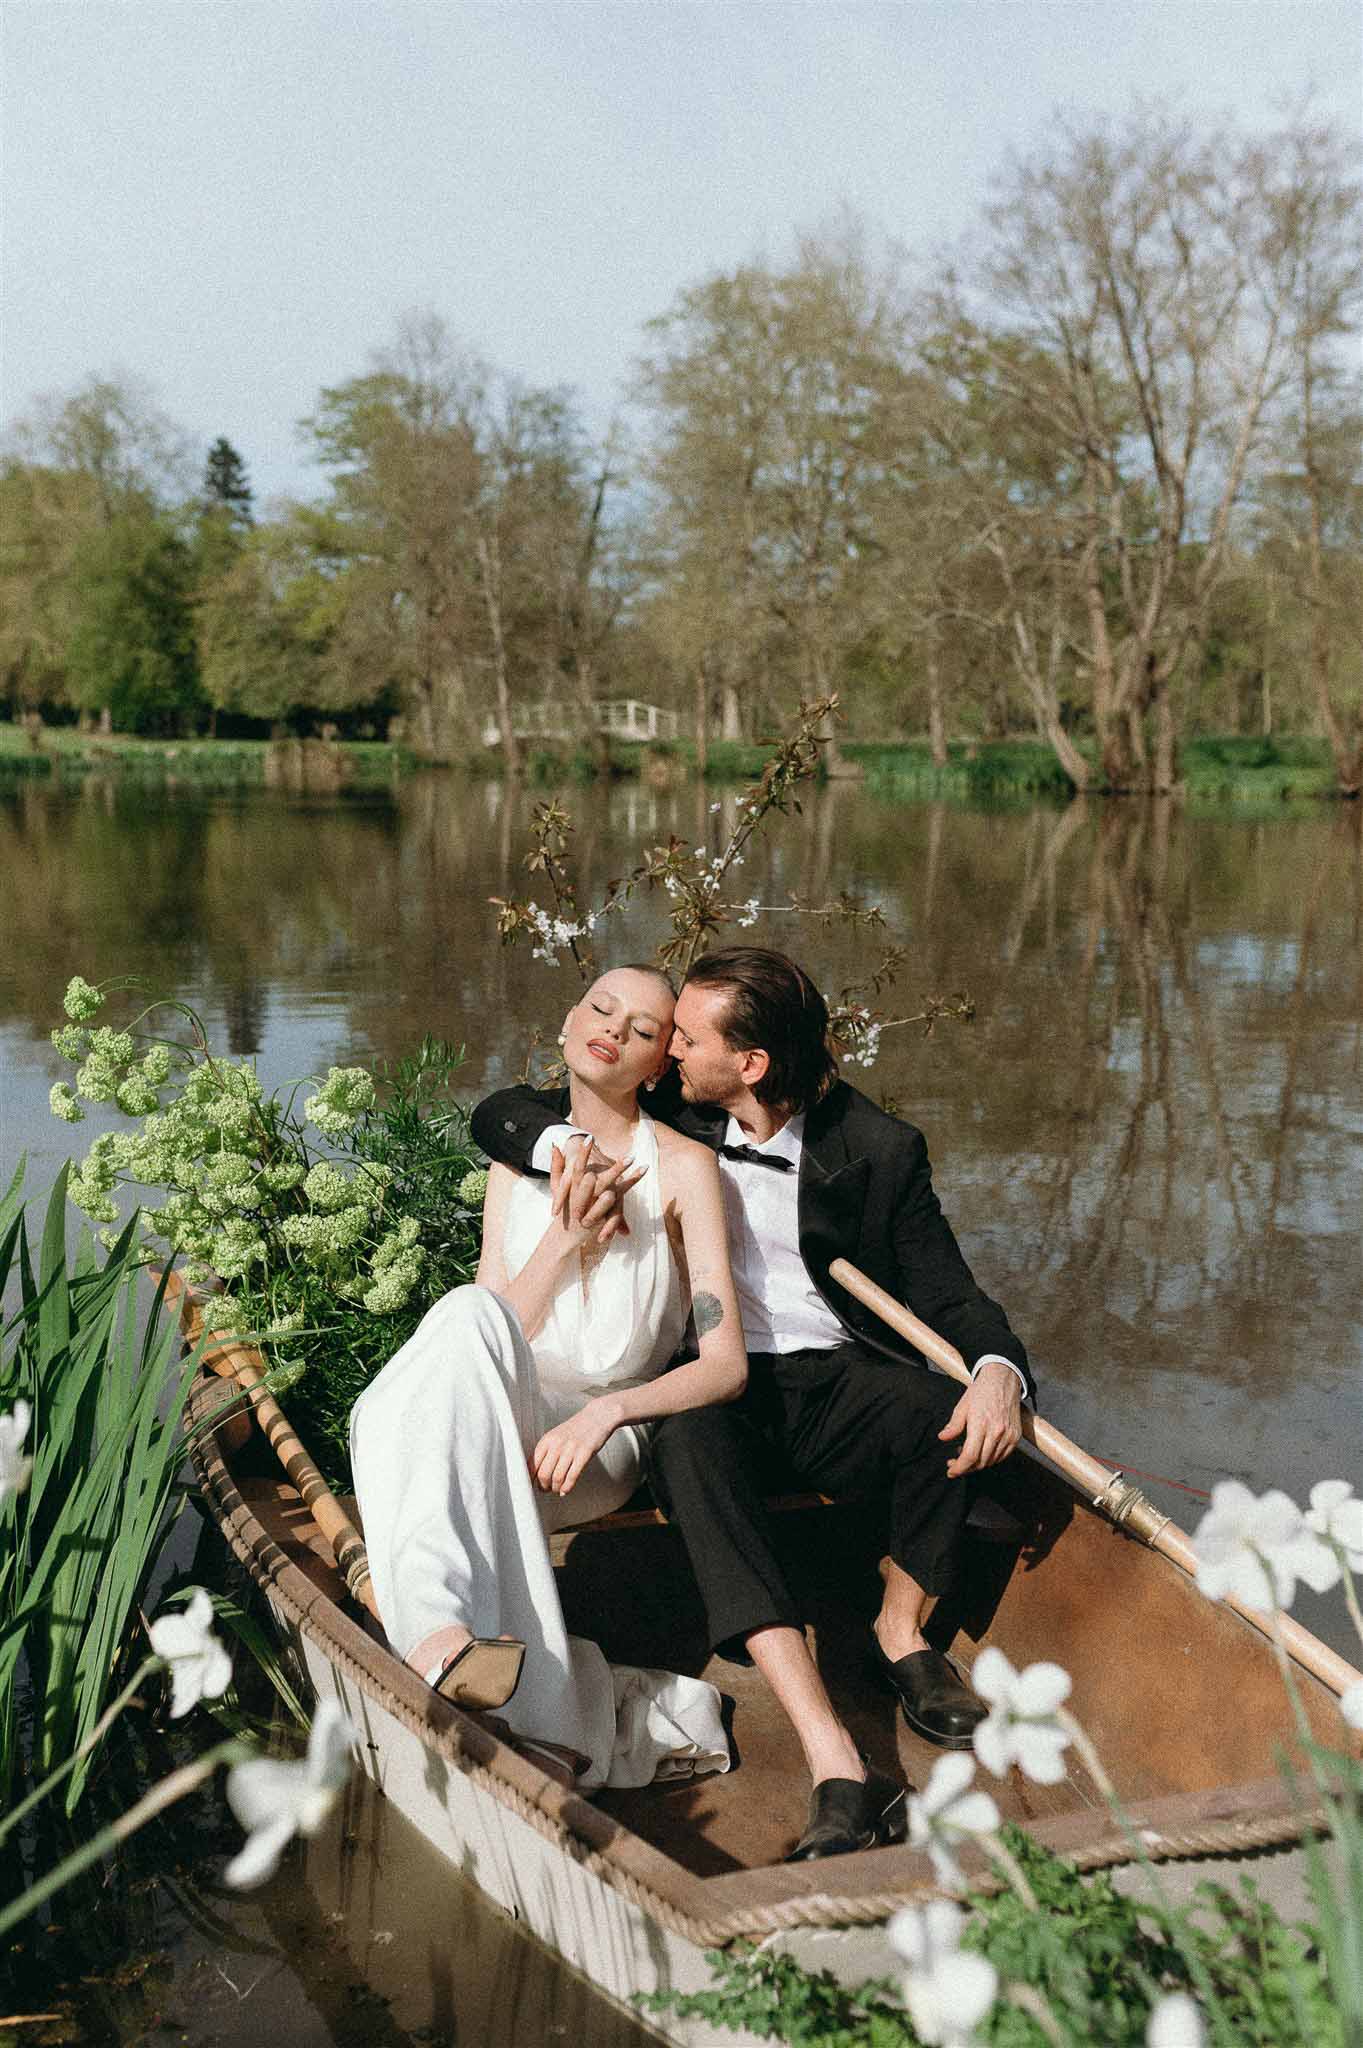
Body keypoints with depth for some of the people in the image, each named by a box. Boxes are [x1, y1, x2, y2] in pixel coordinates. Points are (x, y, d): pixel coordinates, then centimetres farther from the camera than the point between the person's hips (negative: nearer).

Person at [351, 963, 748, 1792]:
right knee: (470, 1313, -33)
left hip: (606, 1443, -3)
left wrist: (605, 1411, -23)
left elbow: (728, 1363, -7)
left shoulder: (683, 1166, 1)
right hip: (499, 1428, 3)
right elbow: (496, 1337, 5)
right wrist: (564, 1241, -10)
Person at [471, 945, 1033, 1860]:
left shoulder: (879, 1149, -1)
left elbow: (949, 1293, -2)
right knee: (689, 1444, -36)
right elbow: (499, 1113, 10)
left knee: (954, 1413, -32)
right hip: (714, 1387, 0)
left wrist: (999, 1369, -25)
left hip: (836, 1380, 0)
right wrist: (570, 1145, -14)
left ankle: (901, 1631, 0)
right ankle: (837, 1769, -44)